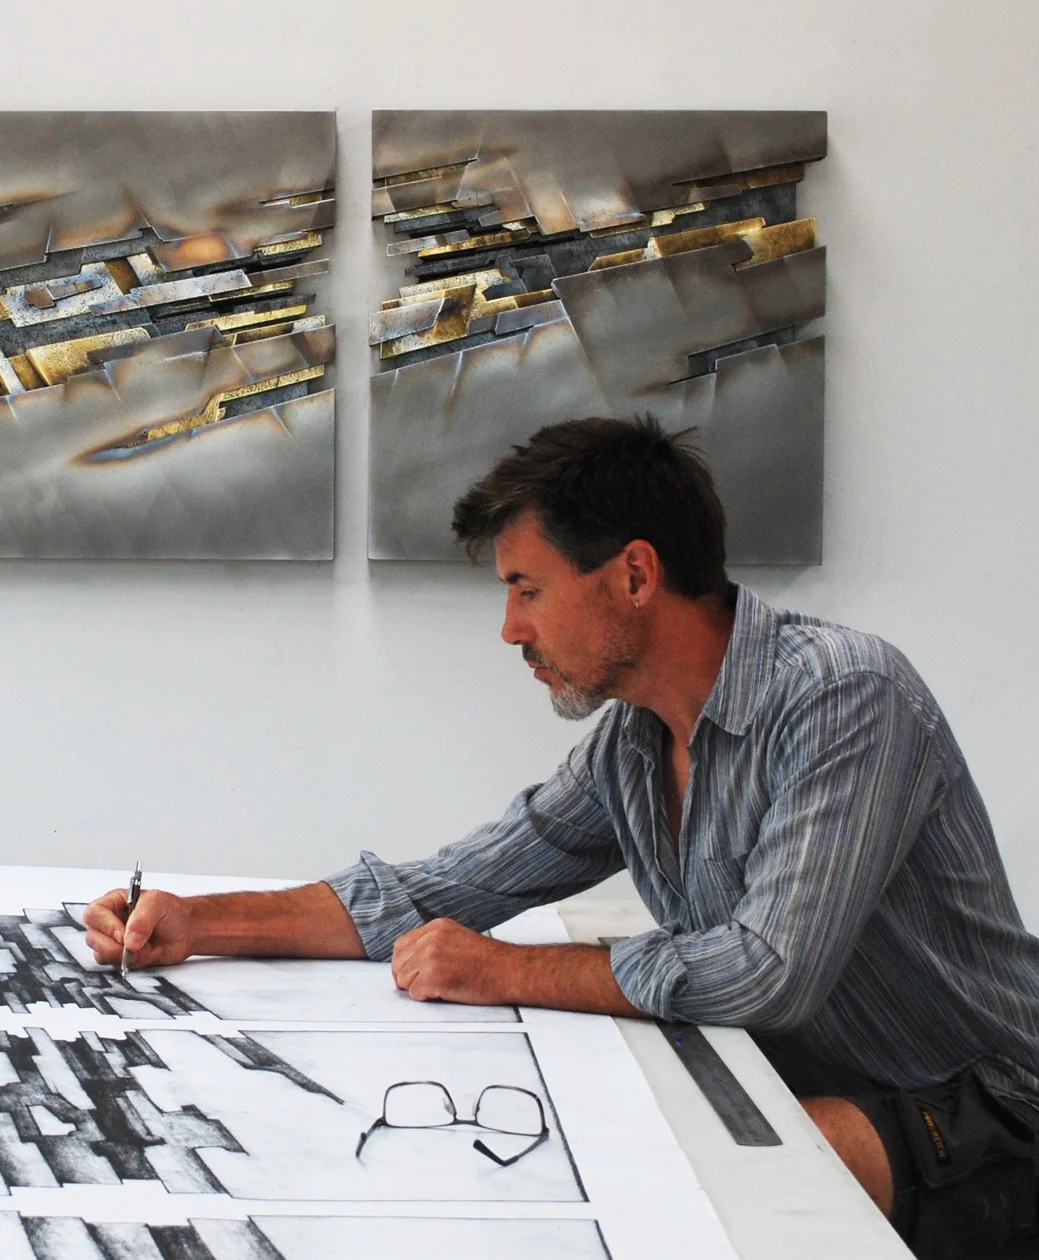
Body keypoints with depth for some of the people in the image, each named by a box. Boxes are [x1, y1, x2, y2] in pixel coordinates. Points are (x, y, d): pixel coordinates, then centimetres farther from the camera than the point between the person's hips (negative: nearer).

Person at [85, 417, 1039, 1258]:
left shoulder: (846, 697, -22)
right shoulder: (628, 745, 4)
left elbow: (771, 970, -30)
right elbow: (443, 893, 10)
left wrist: (505, 972, -20)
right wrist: (202, 923, 3)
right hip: (799, 1093, 7)